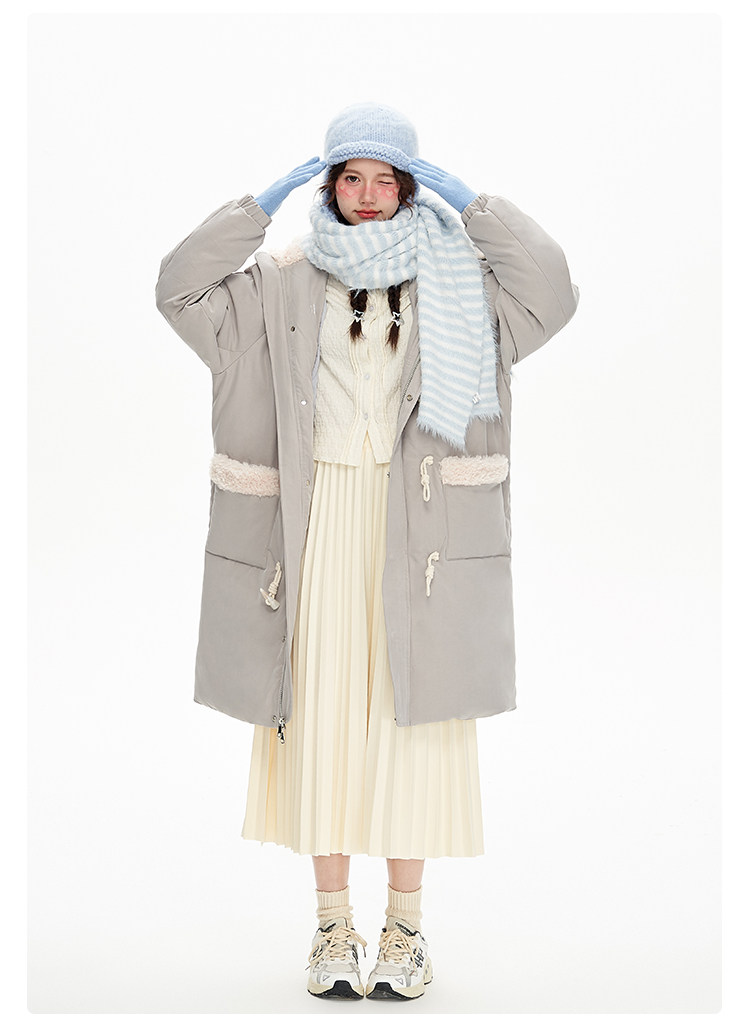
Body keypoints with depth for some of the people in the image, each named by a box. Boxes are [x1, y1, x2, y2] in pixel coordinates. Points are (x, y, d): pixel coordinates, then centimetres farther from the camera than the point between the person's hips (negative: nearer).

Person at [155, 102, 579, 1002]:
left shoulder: (451, 275, 7)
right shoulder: (286, 281, 8)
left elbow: (550, 293, -7)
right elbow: (181, 289, -2)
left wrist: (464, 200, -6)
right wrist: (268, 199, -3)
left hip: (417, 524, 0)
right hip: (319, 519, 1)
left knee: (410, 711, 0)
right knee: (323, 711, 1)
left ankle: (406, 925, 10)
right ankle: (334, 924, 11)